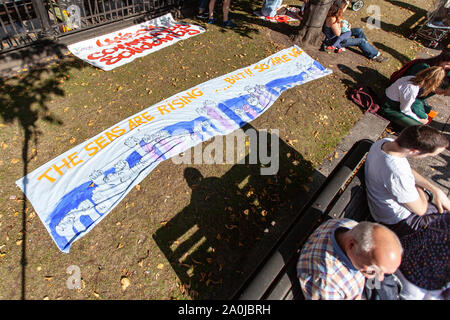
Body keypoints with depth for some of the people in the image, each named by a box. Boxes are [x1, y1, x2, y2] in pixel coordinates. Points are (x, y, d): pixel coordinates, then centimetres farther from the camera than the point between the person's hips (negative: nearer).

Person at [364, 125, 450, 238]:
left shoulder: (384, 142, -16)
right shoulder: (398, 174, -42)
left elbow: (408, 170, 4)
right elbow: (420, 209, -22)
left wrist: (436, 190, 2)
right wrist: (418, 187, -5)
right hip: (398, 221, -8)